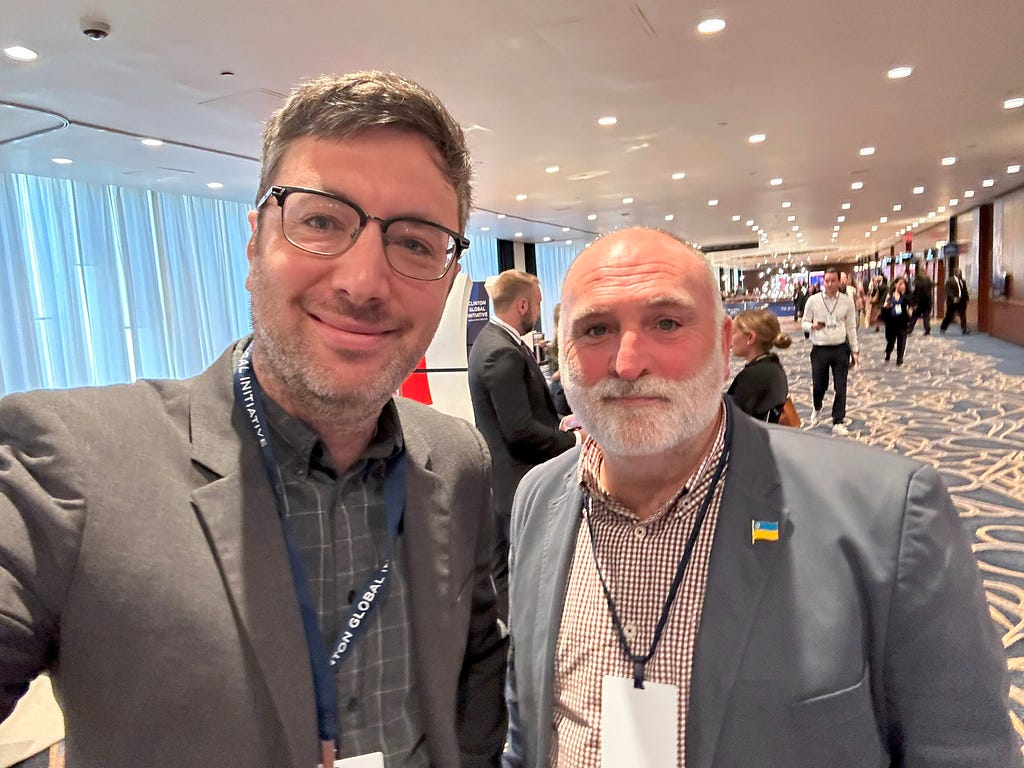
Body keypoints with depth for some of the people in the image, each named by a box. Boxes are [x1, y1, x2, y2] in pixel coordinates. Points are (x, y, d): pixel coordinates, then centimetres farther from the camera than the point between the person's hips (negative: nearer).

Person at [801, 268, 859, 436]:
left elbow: (851, 327, 5)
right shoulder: (813, 300, -4)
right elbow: (804, 323, 2)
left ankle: (838, 423, 12)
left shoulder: (847, 301, -1)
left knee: (840, 388, 1)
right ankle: (817, 410, 42)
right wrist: (813, 326, -21)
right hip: (819, 349, 0)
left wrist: (855, 350, 3)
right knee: (818, 385, 10)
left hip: (840, 348, 1)